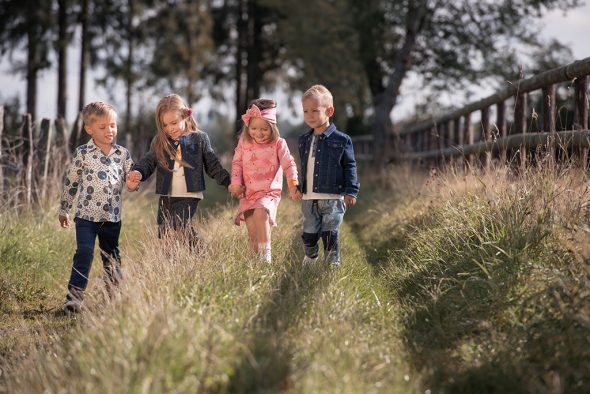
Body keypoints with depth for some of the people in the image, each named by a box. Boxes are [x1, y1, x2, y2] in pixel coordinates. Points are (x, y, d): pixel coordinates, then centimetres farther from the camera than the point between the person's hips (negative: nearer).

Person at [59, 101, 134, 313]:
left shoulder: (122, 154, 5)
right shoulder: (82, 153, -4)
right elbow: (70, 182, 3)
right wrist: (64, 210, 6)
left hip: (112, 216, 3)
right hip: (86, 214, -3)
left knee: (112, 258, 14)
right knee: (84, 253, -13)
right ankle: (74, 296, -11)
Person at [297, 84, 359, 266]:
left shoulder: (341, 140, -5)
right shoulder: (304, 140, 12)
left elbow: (350, 167, -2)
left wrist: (351, 191, -8)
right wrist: (300, 189, 22)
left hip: (332, 198, -5)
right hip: (309, 199, 5)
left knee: (330, 235, -8)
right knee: (309, 236, 10)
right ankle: (309, 263, 29)